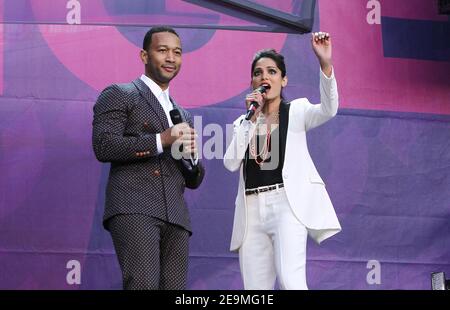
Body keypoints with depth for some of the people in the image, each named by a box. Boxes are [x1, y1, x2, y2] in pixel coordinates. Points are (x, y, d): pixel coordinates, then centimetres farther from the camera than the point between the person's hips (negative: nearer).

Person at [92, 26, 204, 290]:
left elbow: (194, 180, 27)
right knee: (143, 284, -24)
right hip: (133, 209, -6)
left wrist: (191, 155, 4)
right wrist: (161, 141, -10)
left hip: (175, 217, 6)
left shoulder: (184, 115, 29)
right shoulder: (118, 95, 10)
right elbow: (103, 146, -5)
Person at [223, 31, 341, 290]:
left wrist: (325, 63, -28)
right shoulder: (244, 122, 18)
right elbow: (231, 163, 3)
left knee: (291, 281, -23)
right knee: (255, 289, 0)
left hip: (287, 203, -4)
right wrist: (251, 118, -2)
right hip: (252, 210, 4)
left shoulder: (296, 111, 9)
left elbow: (328, 110, -13)